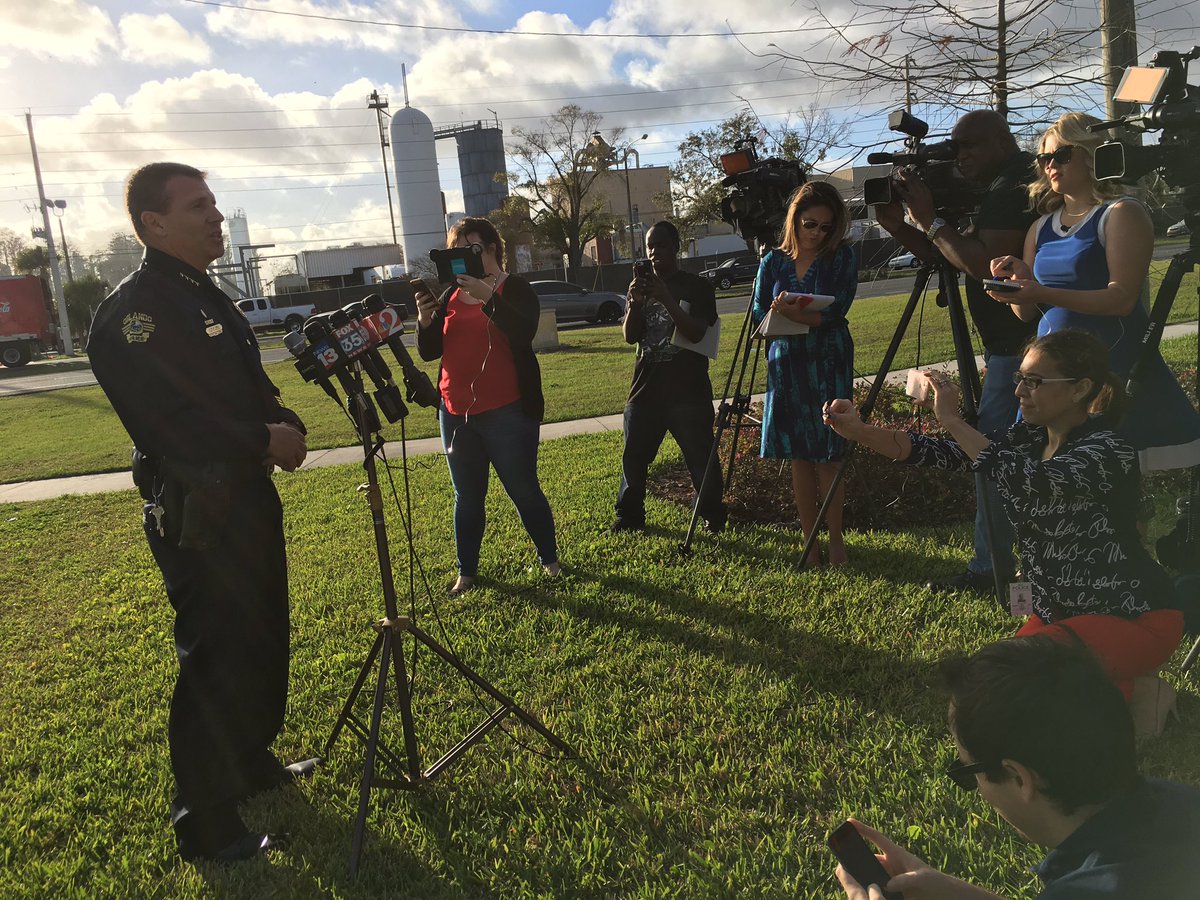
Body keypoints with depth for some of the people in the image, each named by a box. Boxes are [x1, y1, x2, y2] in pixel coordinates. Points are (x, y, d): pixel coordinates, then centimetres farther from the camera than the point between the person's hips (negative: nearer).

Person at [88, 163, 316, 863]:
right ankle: (206, 826, 14)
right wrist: (266, 441, -16)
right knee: (216, 662, -2)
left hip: (249, 501, 10)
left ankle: (252, 763, 40)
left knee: (263, 644, 20)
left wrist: (287, 425, -1)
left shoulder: (209, 297, 14)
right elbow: (167, 424, -25)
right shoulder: (132, 312, -17)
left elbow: (251, 388, 20)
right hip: (196, 516, -9)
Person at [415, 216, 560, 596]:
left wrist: (485, 295, -32)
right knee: (467, 497, 12)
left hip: (507, 412, -5)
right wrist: (425, 319, -12)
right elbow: (429, 352, 8)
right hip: (457, 413, 5)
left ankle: (550, 561, 17)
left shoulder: (514, 289, -3)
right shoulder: (450, 294, 12)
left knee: (524, 490, 1)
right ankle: (466, 572, 22)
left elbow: (525, 331, -24)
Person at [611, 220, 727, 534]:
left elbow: (697, 332, -12)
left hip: (688, 390, -4)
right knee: (633, 457, 7)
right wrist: (635, 303, -14)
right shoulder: (641, 286, 13)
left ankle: (713, 517, 16)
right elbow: (630, 336, 3)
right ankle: (629, 517, 20)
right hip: (645, 389, 4)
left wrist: (666, 299, -22)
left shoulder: (697, 286, 1)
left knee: (700, 458, 0)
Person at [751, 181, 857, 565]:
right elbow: (758, 311, 4)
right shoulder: (773, 261, 9)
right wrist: (782, 315, -18)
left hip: (828, 363, -2)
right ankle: (810, 541, 14)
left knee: (828, 455, -2)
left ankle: (835, 540, 11)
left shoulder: (842, 257, 0)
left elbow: (836, 310, -12)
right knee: (799, 457, 5)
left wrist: (795, 314, -28)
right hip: (785, 364, 3)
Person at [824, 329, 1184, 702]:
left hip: (1135, 616, -7)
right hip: (1058, 610, 8)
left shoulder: (1110, 452, -24)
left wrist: (953, 421, -37)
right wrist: (860, 432, -21)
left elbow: (1030, 483, -43)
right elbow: (946, 453, -9)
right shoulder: (1029, 438, 0)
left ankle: (1123, 693, 0)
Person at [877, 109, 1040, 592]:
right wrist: (900, 227, 2)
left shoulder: (1014, 188, -15)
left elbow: (983, 264, -25)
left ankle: (989, 569, -1)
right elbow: (946, 256, 17)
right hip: (1014, 341, 11)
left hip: (1016, 346, -11)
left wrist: (931, 219, -17)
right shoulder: (998, 189, 18)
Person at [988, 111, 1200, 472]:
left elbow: (1123, 298, -15)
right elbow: (1026, 313, 14)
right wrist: (1017, 279, -8)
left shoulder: (1121, 213, -2)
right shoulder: (1040, 228, 15)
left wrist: (1044, 294, -27)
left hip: (1113, 364, -5)